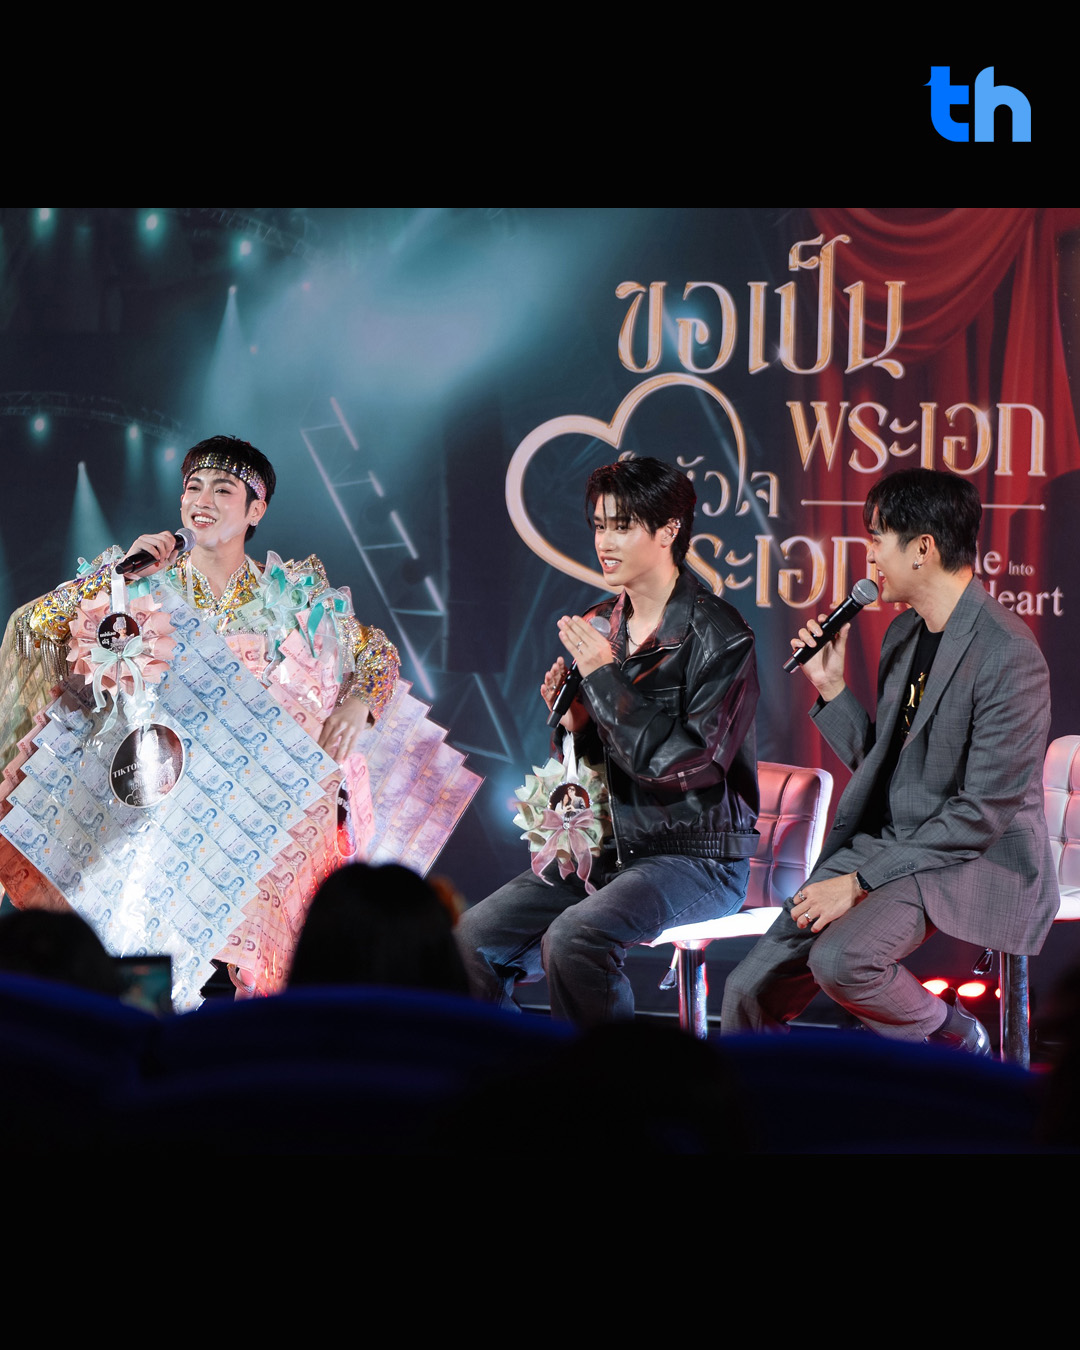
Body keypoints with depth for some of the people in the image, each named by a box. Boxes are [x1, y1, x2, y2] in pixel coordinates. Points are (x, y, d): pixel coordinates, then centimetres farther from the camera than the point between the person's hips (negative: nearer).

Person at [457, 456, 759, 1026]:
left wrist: (605, 679, -16)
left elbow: (689, 764, -20)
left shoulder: (719, 636, -11)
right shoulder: (596, 629, 10)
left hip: (694, 857, -7)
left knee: (572, 938, -32)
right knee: (471, 939, -10)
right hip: (605, 851, 7)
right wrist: (573, 724, -4)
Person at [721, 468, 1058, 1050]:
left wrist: (861, 882, -19)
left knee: (840, 959, -31)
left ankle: (955, 1039, -4)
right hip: (880, 847, 8)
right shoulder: (903, 632, 12)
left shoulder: (1008, 657, -18)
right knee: (751, 990, -6)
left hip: (970, 865, -8)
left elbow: (983, 813, -20)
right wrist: (830, 686, 5)